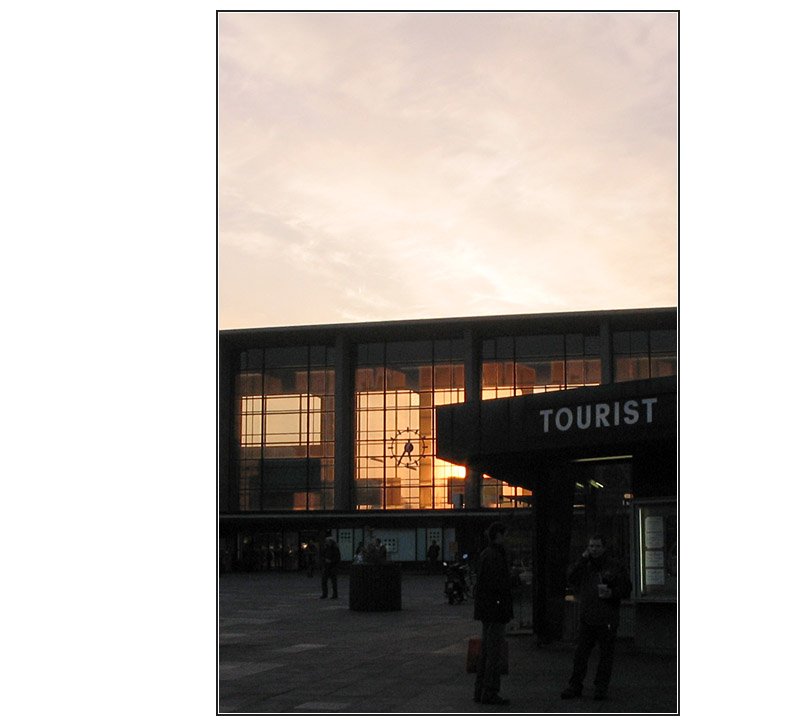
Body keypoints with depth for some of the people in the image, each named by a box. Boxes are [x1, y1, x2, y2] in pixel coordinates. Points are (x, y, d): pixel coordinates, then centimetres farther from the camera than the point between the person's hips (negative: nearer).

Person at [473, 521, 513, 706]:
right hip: (495, 609, -11)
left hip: (486, 610, 11)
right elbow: (497, 584, -24)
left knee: (485, 652, 15)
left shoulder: (485, 554, 14)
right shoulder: (494, 556, -18)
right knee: (494, 653, -5)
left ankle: (480, 691, 19)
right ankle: (490, 692, -2)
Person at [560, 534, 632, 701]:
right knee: (580, 653, 4)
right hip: (586, 617, 3)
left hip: (606, 619, -3)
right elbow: (571, 578, -3)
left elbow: (626, 588, 3)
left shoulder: (614, 566, 1)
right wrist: (582, 560, -7)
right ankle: (575, 686, 11)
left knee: (606, 653, 3)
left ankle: (601, 687, 12)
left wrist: (612, 593, -14)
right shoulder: (584, 565, 11)